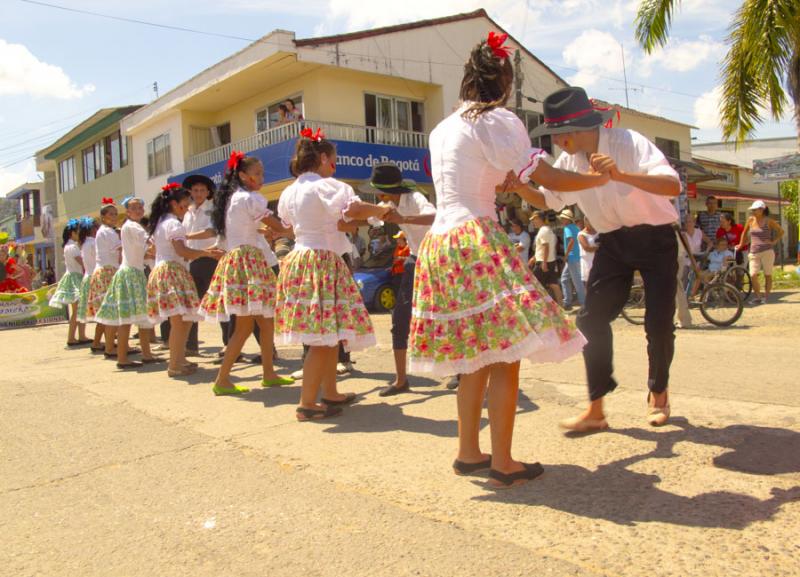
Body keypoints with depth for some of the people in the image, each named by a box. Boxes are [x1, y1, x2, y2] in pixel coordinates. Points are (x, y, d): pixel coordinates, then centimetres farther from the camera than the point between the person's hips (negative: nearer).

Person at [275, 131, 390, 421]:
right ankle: (307, 404, -2)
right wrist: (382, 209, -5)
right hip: (322, 262, -9)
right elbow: (355, 208, -24)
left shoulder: (289, 192, 17)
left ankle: (330, 393, 24)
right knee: (324, 338, -5)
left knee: (328, 336, 15)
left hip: (299, 260, 9)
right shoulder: (325, 186, -9)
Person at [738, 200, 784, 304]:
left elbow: (781, 231, 8)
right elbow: (745, 232, 20)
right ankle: (758, 297, 1)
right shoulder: (751, 219, 6)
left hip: (767, 252, -2)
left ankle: (766, 297, 13)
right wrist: (741, 244, 22)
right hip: (754, 252, 2)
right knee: (753, 275, -10)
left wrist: (774, 241, -2)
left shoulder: (768, 221, -2)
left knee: (767, 275, 5)